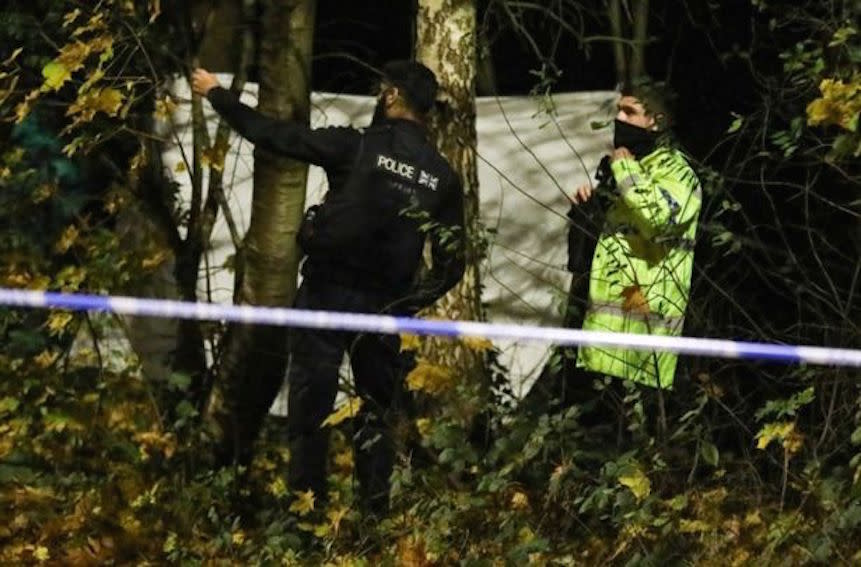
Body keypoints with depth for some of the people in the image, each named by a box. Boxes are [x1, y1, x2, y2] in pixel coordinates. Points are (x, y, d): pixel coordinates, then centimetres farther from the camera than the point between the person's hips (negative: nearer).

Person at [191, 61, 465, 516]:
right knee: (377, 410, 14)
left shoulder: (356, 148, -9)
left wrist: (217, 95, 8)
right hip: (385, 306, 3)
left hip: (328, 292, -3)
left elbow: (276, 135, -4)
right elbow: (450, 264, 4)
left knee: (310, 401, 2)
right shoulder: (442, 177, 3)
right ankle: (374, 510, 11)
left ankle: (306, 503, -3)